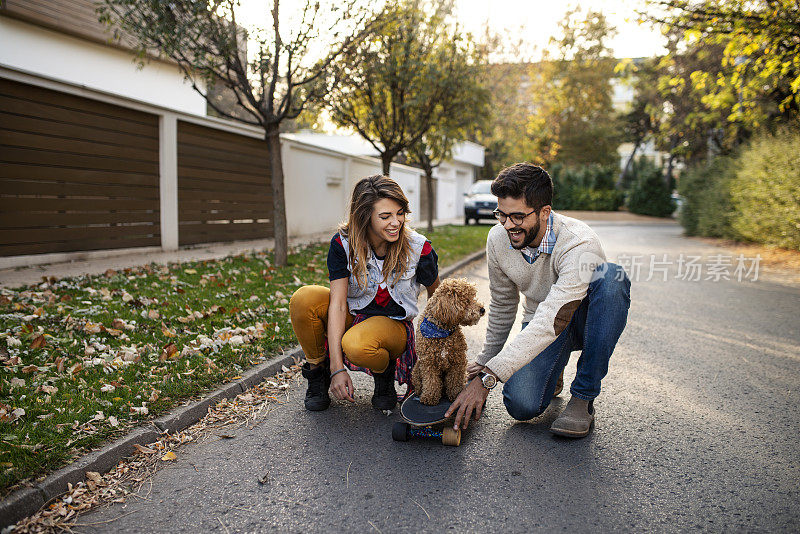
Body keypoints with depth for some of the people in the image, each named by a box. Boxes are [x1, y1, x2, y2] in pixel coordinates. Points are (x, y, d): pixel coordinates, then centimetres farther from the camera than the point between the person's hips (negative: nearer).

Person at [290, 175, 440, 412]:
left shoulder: (419, 249, -19)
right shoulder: (343, 244, -17)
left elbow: (436, 296, 0)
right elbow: (338, 303, -22)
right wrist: (338, 368, -28)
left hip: (393, 323, -2)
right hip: (352, 315, 3)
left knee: (357, 345, -38)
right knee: (304, 299, -27)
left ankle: (385, 374, 0)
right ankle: (317, 372, -3)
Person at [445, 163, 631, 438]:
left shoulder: (580, 243, -32)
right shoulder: (498, 239, -14)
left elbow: (552, 321, -40)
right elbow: (503, 304, 3)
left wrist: (488, 377, -43)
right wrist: (486, 359, 9)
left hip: (586, 320, -2)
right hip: (538, 324, 3)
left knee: (611, 277, -37)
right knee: (522, 405, -25)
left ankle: (583, 397, -24)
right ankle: (550, 369, 13)